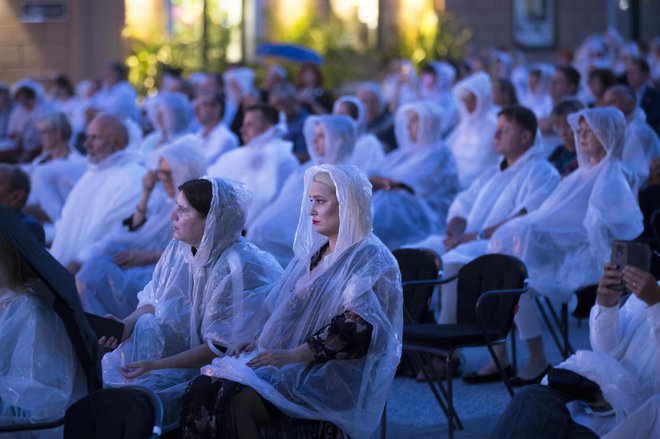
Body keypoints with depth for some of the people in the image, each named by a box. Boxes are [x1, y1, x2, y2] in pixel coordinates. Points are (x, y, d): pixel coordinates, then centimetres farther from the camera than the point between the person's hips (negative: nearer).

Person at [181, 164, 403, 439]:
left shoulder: (371, 260, -8)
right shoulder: (316, 253, 18)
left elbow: (355, 328, -20)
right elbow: (283, 308, 22)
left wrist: (293, 355, -24)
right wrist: (259, 339, 3)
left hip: (332, 373, -8)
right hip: (291, 359, 8)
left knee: (240, 401, -30)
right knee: (204, 387, -15)